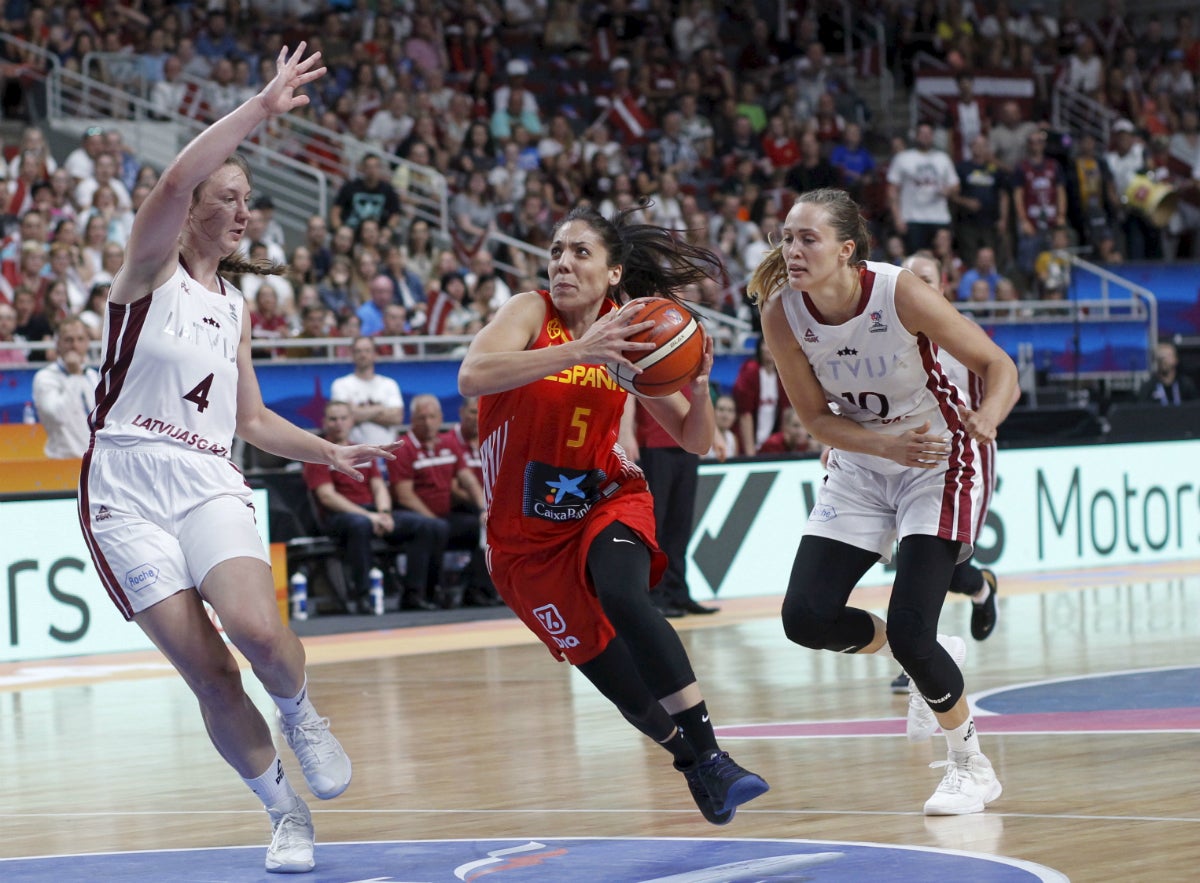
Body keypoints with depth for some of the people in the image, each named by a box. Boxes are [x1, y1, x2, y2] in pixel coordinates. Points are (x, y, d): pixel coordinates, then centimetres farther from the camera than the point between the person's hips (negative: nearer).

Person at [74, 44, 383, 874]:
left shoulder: (236, 307, 19)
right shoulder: (151, 270, 1)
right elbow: (177, 181, -19)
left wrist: (329, 453, 14)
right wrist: (263, 107, -20)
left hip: (209, 485, 4)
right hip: (127, 487, -4)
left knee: (258, 630, -25)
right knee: (208, 671, -8)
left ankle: (300, 714, 7)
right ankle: (287, 813, 8)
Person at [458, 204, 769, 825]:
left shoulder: (629, 333, -4)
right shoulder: (533, 312, -12)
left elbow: (695, 442, 2)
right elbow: (472, 377, -34)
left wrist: (698, 387, -20)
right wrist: (579, 352, -42)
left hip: (608, 502, 1)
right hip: (527, 534, 0)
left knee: (624, 600, -33)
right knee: (621, 683, 1)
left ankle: (712, 758, -33)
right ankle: (693, 763, 30)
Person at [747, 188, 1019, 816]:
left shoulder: (903, 295, -26)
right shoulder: (782, 314, -16)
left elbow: (999, 367, -18)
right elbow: (817, 418, -7)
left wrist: (986, 418, -40)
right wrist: (890, 445, -25)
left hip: (939, 464, -5)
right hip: (859, 467, 5)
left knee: (910, 632, -15)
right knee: (806, 617, -6)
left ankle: (970, 766, 11)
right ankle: (925, 658, 23)